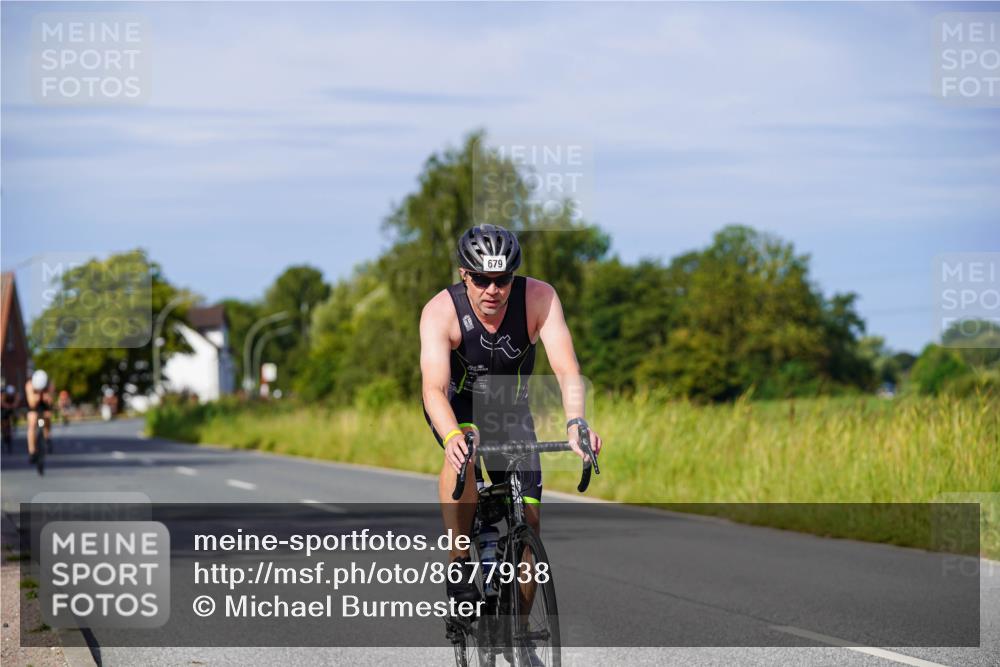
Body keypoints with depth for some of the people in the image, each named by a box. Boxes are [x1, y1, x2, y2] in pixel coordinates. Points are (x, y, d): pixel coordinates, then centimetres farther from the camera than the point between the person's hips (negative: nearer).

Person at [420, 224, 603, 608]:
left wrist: (576, 424, -53)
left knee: (528, 525, -7)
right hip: (456, 407, -2)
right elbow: (434, 388, -40)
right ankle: (460, 565, -24)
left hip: (511, 410, 2)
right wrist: (452, 437, -60)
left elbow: (566, 367, -35)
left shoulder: (538, 298, -26)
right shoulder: (440, 311, -30)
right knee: (464, 453, -37)